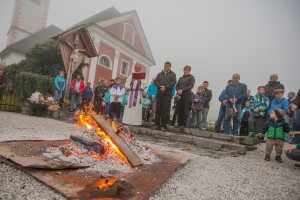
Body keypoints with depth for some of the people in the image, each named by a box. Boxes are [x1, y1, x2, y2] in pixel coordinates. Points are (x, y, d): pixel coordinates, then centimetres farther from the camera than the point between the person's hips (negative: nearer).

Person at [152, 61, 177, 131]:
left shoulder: (173, 74, 13)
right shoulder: (159, 74, 22)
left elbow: (173, 82, -2)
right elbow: (155, 81, 10)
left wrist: (165, 87, -14)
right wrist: (160, 86, -10)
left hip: (167, 94, -2)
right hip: (159, 93, 3)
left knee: (166, 110, -5)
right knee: (158, 109, 0)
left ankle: (163, 125, -2)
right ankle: (157, 124, 4)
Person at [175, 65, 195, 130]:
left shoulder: (191, 77, 6)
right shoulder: (181, 78, 19)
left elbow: (191, 86, -6)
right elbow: (177, 85, 16)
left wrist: (182, 90, -15)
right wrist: (178, 90, -6)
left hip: (187, 95, -4)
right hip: (179, 95, 4)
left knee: (184, 110, -4)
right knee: (179, 109, 1)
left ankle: (183, 124, 2)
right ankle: (179, 123, 9)